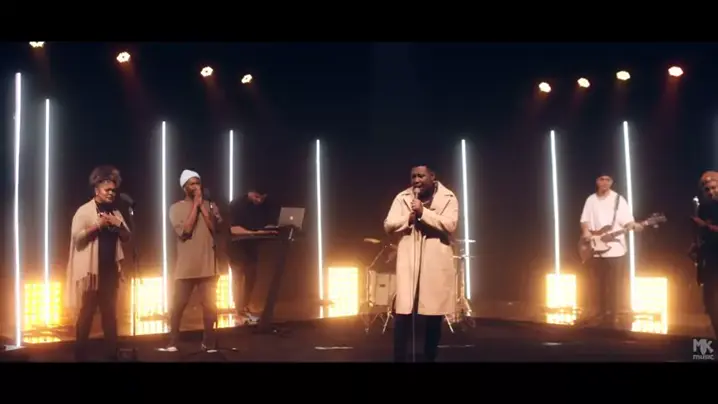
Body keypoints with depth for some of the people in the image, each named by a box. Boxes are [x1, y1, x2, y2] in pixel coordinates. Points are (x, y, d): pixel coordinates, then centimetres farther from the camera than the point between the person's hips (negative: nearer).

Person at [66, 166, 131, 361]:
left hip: (110, 270, 6)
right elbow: (77, 236, -16)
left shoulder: (115, 212, 13)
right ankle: (80, 354, 7)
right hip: (91, 270, -6)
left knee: (110, 313, 10)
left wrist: (119, 224, -7)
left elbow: (127, 237, 11)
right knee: (86, 313, 0)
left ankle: (112, 353, 16)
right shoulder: (84, 211, -5)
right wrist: (98, 224, -20)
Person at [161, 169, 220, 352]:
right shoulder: (176, 208, 0)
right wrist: (195, 205, -10)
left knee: (210, 305, 7)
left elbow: (214, 228, -5)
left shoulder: (210, 206, 8)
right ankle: (173, 343, 14)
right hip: (186, 267, -2)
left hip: (208, 265, 2)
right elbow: (185, 231, -14)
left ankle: (208, 342, 19)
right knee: (178, 305, 3)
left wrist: (202, 206, -7)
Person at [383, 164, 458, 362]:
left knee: (434, 315, 7)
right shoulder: (402, 198, 8)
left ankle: (430, 357, 20)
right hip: (408, 263, 1)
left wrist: (423, 212, -18)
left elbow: (450, 225, -13)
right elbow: (388, 225, 1)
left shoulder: (448, 198, 2)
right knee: (403, 313, -6)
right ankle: (399, 358, 1)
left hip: (436, 264, 0)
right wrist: (408, 218, -15)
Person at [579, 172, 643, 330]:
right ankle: (602, 317, 19)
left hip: (615, 250, -4)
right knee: (598, 286, 9)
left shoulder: (618, 199, 0)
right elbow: (585, 220, 11)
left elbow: (627, 221, -5)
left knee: (618, 286, -5)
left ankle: (622, 318, 1)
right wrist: (585, 231, -9)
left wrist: (634, 226, -26)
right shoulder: (591, 200, 10)